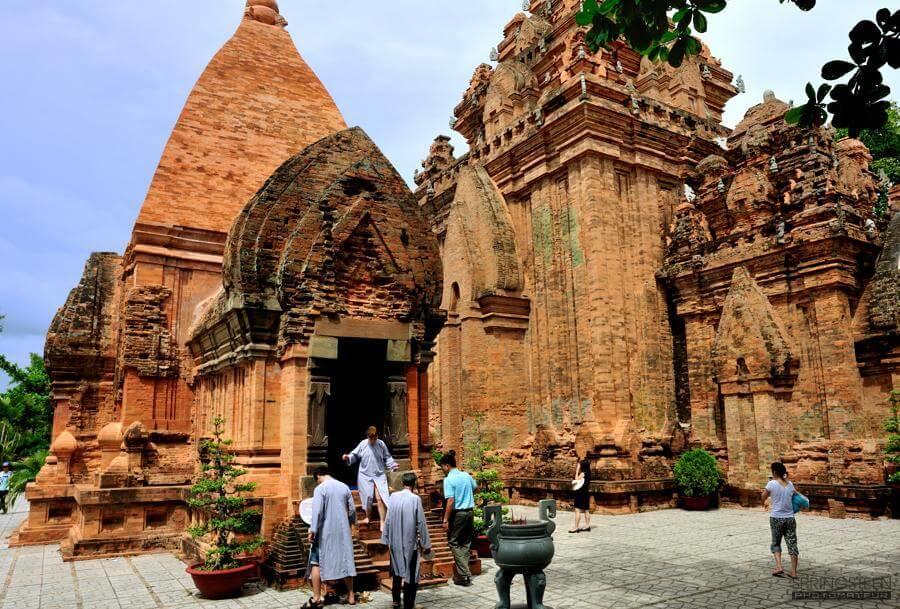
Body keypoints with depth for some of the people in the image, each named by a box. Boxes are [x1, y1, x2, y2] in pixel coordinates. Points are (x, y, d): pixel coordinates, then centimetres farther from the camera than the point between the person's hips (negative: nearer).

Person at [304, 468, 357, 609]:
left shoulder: (320, 488, -10)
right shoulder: (344, 487, 7)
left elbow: (317, 512, -17)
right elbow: (352, 509, 11)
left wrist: (313, 531, -13)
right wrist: (349, 524, 24)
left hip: (325, 532, -5)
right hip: (343, 531, 5)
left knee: (316, 562, 4)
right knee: (345, 561, 12)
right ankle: (351, 595, 16)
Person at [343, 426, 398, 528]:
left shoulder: (381, 444, -3)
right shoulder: (363, 444, -6)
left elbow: (387, 458, 6)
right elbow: (355, 455, 3)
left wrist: (393, 465, -8)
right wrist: (348, 458, -16)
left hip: (379, 476, 0)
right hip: (365, 475, 1)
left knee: (380, 498, -9)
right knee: (368, 498, 8)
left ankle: (383, 522, 1)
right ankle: (368, 517, 34)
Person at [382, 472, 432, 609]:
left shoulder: (393, 497, -4)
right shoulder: (415, 499, -15)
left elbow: (388, 520, 2)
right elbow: (421, 523, -11)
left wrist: (386, 539, 13)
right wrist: (425, 543, -3)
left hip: (395, 541, 4)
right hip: (410, 542, -4)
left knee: (397, 572, 22)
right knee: (410, 574, 7)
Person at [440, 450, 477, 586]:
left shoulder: (449, 479, -14)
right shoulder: (467, 475, 6)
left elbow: (450, 501, -20)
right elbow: (474, 488, 23)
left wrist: (446, 520, -16)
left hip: (458, 513, -6)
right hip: (470, 512, 6)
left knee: (454, 542, 3)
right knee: (466, 542, 15)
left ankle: (464, 575, -2)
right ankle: (463, 572, 15)